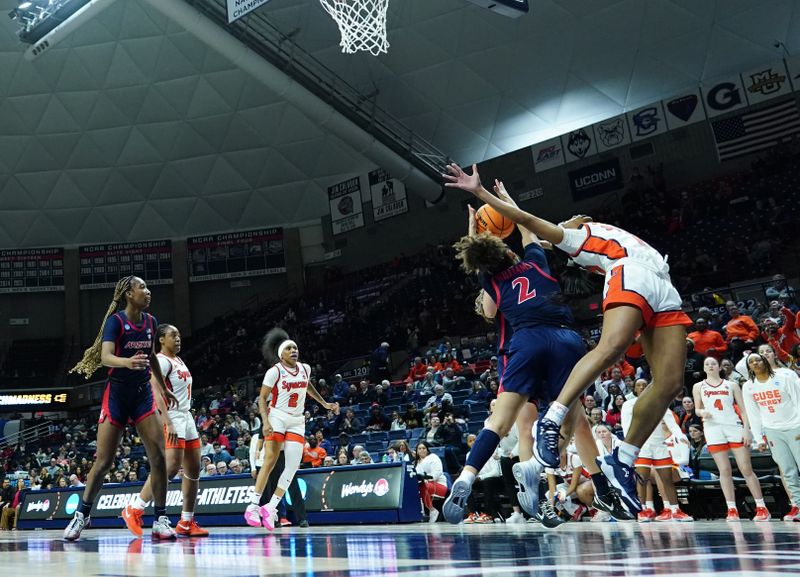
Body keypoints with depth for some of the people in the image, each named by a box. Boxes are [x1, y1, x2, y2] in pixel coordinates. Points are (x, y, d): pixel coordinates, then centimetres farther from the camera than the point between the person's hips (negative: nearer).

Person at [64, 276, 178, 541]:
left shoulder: (150, 321, 6)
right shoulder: (116, 321, -11)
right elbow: (105, 357, -26)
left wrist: (163, 388, 28)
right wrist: (127, 362, -46)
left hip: (143, 393, 4)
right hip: (117, 393, -4)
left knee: (158, 456, -7)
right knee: (103, 461, 0)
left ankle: (160, 519, 0)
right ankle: (82, 514, 20)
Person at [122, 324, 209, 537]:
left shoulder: (179, 361, 19)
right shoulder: (161, 360, -10)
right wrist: (168, 424, -29)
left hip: (186, 417, 9)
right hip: (171, 417, -9)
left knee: (193, 469, 6)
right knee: (172, 466, -21)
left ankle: (186, 523, 11)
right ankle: (134, 509, -12)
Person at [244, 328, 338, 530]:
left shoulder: (305, 369, 5)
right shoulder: (274, 371, -10)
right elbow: (262, 398, -9)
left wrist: (324, 403, 22)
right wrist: (265, 422, -21)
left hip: (297, 421, 5)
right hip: (277, 419, -5)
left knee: (294, 465, -5)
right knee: (270, 462, -13)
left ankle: (270, 508, 1)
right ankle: (253, 506, -6)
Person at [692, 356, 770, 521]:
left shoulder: (732, 385, 12)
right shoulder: (698, 387, 14)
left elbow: (743, 408, 7)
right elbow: (697, 409, 15)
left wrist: (746, 429, -5)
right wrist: (702, 412, -10)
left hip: (735, 427, 0)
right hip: (713, 429, 1)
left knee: (746, 469, -3)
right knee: (724, 470, -3)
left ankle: (762, 507, 2)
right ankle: (732, 510, -1)